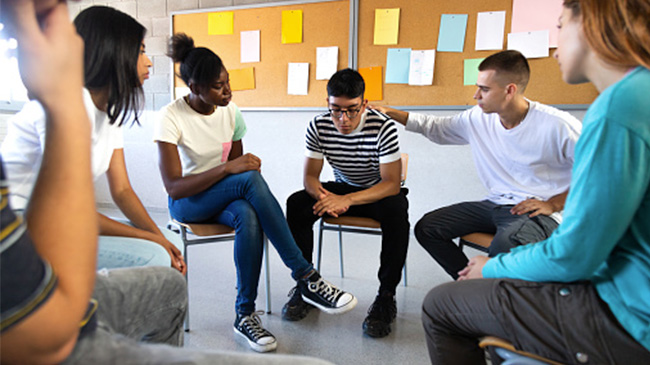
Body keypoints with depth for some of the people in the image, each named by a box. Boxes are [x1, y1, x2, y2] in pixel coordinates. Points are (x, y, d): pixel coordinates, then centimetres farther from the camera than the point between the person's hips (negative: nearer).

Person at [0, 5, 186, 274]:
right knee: (150, 257, -25)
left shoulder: (110, 110, 7)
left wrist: (162, 239, -9)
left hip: (58, 223, 9)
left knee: (170, 241, 0)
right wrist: (150, 238, -18)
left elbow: (122, 190, 5)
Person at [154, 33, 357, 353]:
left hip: (225, 196, 4)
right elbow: (174, 188, -23)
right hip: (187, 203, -4)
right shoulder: (171, 118, -17)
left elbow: (236, 164, 7)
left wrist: (245, 166, -17)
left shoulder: (230, 111, -2)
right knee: (251, 178, -36)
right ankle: (305, 277, -33)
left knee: (249, 218, -36)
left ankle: (245, 314, -21)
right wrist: (228, 169, -32)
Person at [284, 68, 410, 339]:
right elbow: (310, 176, -9)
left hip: (379, 192, -3)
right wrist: (323, 196, -35)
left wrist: (347, 200, -41)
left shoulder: (383, 128, -24)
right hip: (341, 189, 3)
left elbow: (392, 183, -26)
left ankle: (386, 297, -19)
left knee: (397, 212, -36)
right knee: (296, 204, -21)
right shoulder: (318, 127, -13)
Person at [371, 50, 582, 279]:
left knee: (504, 246, -39)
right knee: (426, 228, -4)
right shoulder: (477, 119, 3)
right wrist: (389, 112, 10)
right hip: (495, 204, 7)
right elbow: (435, 127, 15)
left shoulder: (557, 125, -13)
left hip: (537, 212, -6)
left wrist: (554, 204, -12)